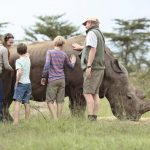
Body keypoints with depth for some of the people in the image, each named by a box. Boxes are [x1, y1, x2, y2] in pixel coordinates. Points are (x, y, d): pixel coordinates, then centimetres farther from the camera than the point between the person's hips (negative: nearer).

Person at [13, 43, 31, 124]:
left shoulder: (18, 61, -10)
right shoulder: (28, 59, 8)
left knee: (17, 102, -11)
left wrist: (17, 81, -15)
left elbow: (19, 72, -24)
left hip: (21, 83, -6)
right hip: (28, 83, 6)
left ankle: (16, 121, -22)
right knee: (26, 103, 11)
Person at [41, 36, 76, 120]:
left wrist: (44, 77, -6)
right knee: (60, 101, 6)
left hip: (53, 80, -4)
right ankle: (58, 119, 5)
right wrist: (73, 62, 40)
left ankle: (55, 119, -13)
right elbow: (71, 66, 19)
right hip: (62, 80, 4)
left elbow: (47, 65, -14)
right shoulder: (64, 54, 7)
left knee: (50, 101, -2)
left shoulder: (50, 52, -4)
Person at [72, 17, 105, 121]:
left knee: (87, 93, -11)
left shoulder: (92, 33, -9)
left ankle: (91, 118, -18)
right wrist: (81, 47, 55)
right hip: (100, 68, 9)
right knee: (95, 94, 7)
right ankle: (94, 117, 5)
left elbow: (93, 49, -21)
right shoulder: (100, 34, 20)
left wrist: (89, 66, -25)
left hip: (93, 68, -9)